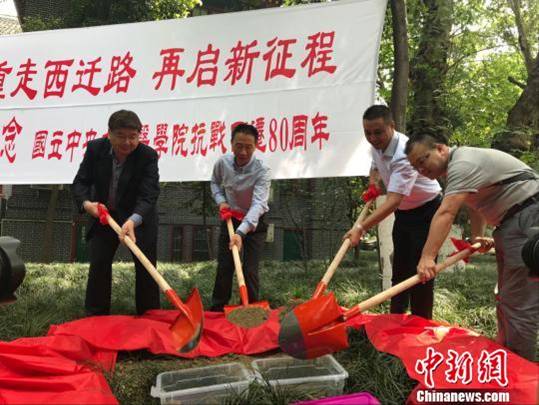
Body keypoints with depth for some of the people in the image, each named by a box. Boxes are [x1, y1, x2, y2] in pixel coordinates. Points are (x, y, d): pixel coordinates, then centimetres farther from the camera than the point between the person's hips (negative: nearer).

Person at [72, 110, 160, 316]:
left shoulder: (148, 156, -24)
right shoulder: (95, 148, -15)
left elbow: (148, 196, -31)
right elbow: (80, 182, -7)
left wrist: (133, 221, -49)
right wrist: (86, 203, -29)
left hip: (140, 217, -2)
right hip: (103, 215, 2)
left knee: (146, 268, 2)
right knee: (98, 266, 3)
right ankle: (95, 317, 16)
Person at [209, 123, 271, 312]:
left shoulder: (262, 171, -28)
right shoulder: (223, 162, -14)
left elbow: (258, 204, -39)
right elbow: (215, 182, 10)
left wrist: (241, 232, -51)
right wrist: (221, 200, -10)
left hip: (254, 222, -3)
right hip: (230, 219, 3)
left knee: (250, 270, -6)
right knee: (224, 267, 6)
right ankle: (217, 309, 20)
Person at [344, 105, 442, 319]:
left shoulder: (404, 154, -33)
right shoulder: (376, 145, -6)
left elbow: (393, 201, -42)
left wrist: (361, 228, -48)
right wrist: (372, 185, 1)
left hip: (426, 211, -8)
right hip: (403, 211, 8)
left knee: (420, 271, -10)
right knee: (400, 269, 12)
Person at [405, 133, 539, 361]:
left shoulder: (463, 164, -20)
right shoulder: (457, 167, 14)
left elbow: (445, 213, -30)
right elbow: (475, 203, 23)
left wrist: (427, 257, -35)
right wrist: (478, 236, 13)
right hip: (510, 223, 11)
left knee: (519, 302, -10)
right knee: (506, 297, 17)